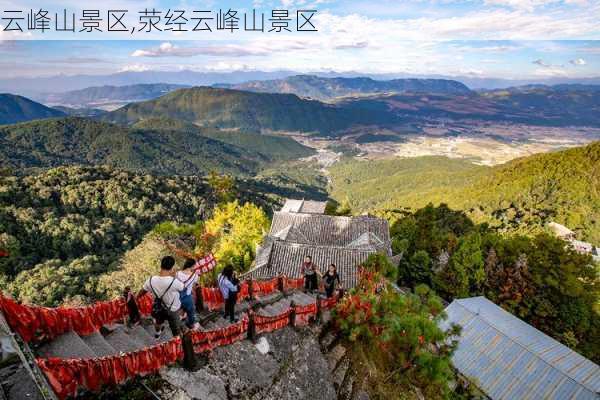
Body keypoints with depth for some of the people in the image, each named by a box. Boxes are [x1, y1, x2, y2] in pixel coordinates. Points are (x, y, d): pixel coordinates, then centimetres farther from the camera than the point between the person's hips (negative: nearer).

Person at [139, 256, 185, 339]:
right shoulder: (174, 281, -37)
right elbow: (182, 287, -14)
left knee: (158, 321, 38)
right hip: (172, 310, -6)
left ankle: (157, 333, 66)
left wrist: (137, 297, 20)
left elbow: (143, 291, -1)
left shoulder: (151, 280, -22)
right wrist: (174, 277, -6)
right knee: (176, 330, 18)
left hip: (157, 308, 6)